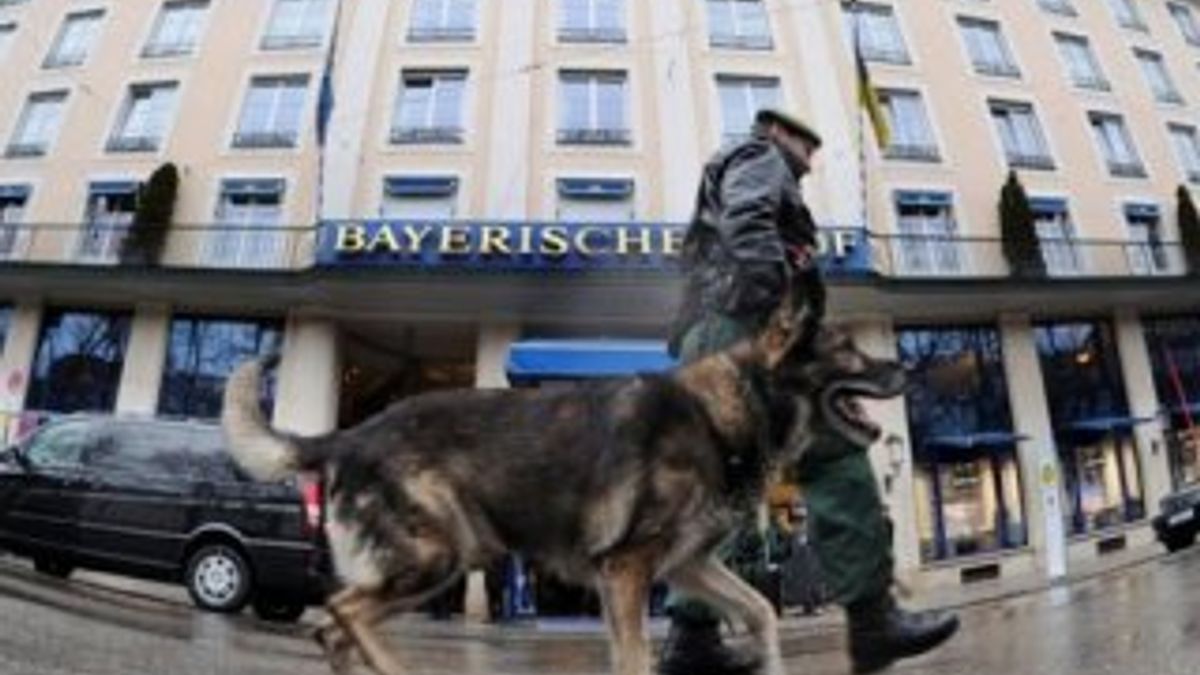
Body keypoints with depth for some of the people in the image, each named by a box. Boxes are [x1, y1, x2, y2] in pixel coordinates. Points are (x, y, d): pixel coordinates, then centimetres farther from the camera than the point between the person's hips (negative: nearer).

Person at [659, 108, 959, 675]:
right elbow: (746, 222, -10)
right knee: (833, 454, -12)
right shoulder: (759, 155, 14)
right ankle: (872, 618, -13)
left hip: (707, 338, 10)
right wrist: (782, 291, -22)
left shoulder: (727, 172, 40)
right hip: (743, 325, -10)